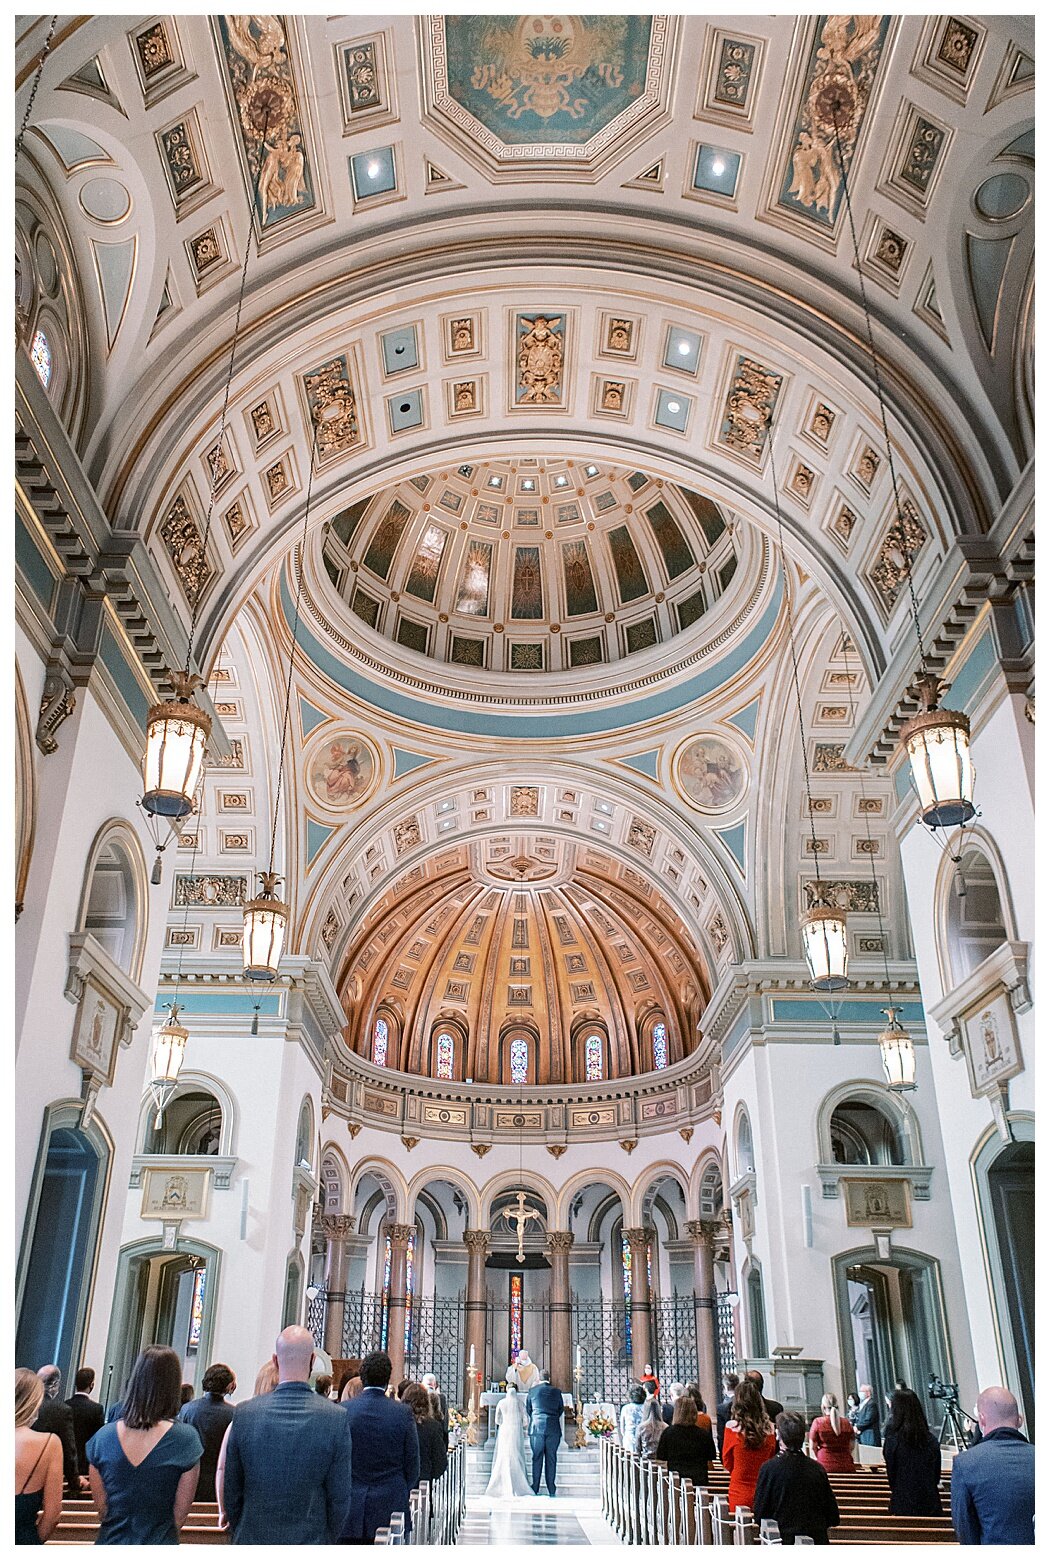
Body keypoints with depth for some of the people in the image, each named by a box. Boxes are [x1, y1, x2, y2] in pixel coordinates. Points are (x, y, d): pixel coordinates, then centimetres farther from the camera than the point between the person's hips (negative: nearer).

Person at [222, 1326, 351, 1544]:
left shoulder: (245, 1414, -7)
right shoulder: (336, 1417, -10)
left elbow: (231, 1492, 2)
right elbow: (340, 1496, -4)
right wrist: (326, 1542, 11)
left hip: (253, 1543, 1)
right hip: (310, 1543, -1)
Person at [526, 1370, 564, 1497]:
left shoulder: (533, 1391, -1)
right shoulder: (556, 1392, 1)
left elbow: (528, 1409, 9)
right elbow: (561, 1409, 12)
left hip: (536, 1428, 0)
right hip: (553, 1429, 0)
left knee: (537, 1458, 7)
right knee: (551, 1459, 6)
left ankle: (535, 1489, 8)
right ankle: (551, 1490, 6)